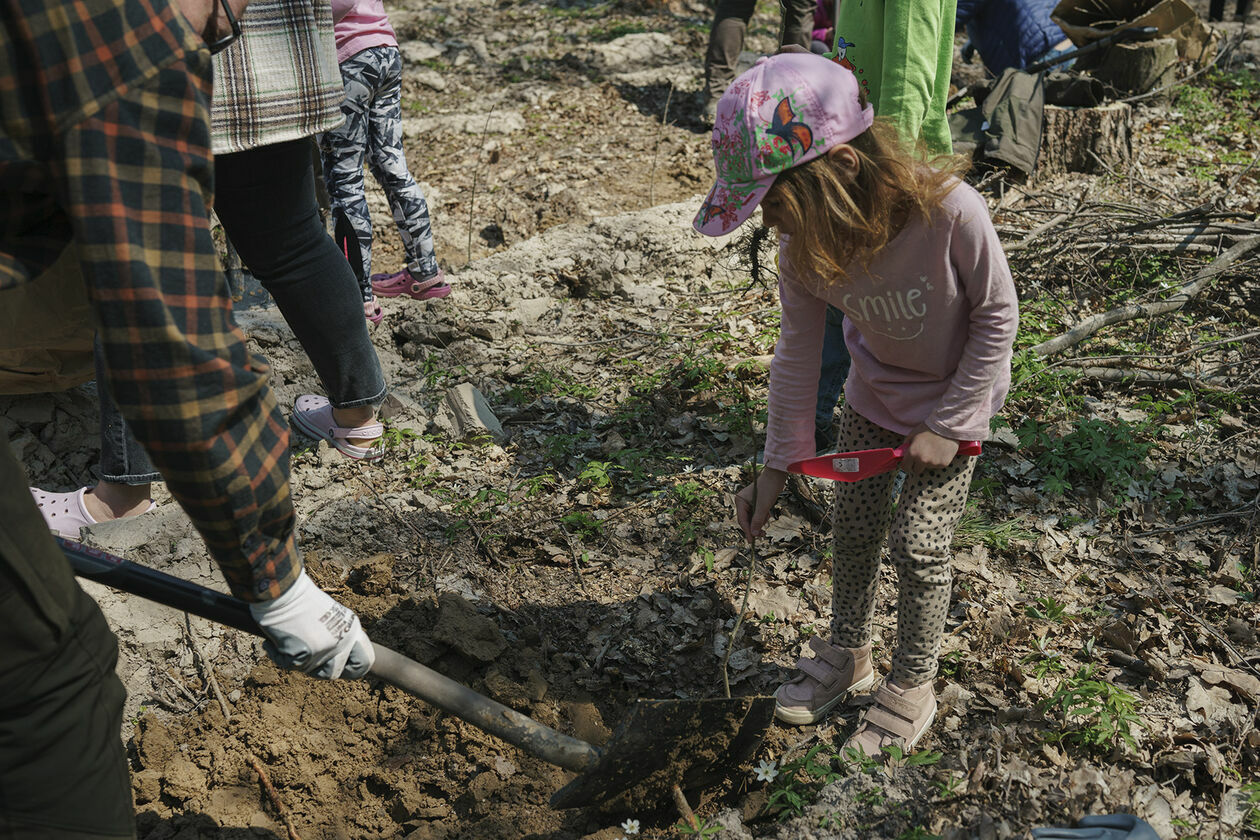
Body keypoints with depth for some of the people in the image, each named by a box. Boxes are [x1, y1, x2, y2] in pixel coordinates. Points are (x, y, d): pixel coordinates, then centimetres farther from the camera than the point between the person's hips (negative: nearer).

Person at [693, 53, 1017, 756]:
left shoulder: (950, 212, -36)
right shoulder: (805, 239, -23)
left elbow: (997, 316, -20)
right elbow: (798, 349, -11)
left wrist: (948, 426, -18)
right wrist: (778, 465, -7)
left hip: (957, 391, -4)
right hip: (875, 390, 4)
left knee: (918, 541, -1)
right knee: (854, 523, 12)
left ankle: (913, 685, 23)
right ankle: (848, 654, 37)